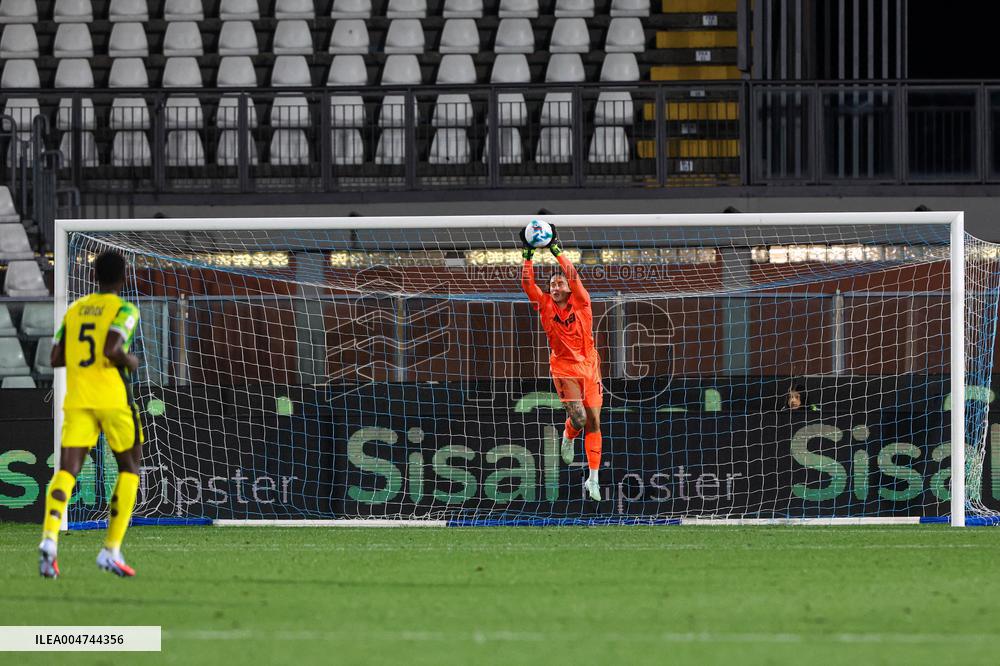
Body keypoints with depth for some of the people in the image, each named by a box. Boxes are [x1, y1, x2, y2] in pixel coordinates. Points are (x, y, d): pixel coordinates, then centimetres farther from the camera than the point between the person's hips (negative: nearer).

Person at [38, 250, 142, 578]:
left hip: (77, 400, 4)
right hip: (114, 399, -4)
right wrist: (130, 361, 1)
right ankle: (111, 550, 4)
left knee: (67, 470, -4)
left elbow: (56, 358, 10)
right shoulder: (125, 310, -3)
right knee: (129, 469, 12)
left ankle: (49, 538, -30)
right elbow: (112, 350, -19)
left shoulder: (74, 310, 13)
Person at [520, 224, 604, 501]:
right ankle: (568, 438, 21)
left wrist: (557, 251, -22)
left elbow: (574, 276, -16)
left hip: (589, 365, 1)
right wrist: (528, 256, -21)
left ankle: (593, 478, 5)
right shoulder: (545, 305, 0)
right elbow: (527, 283, -10)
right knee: (578, 417, -16)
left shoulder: (580, 303, -3)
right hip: (563, 367, -1)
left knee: (594, 422, 0)